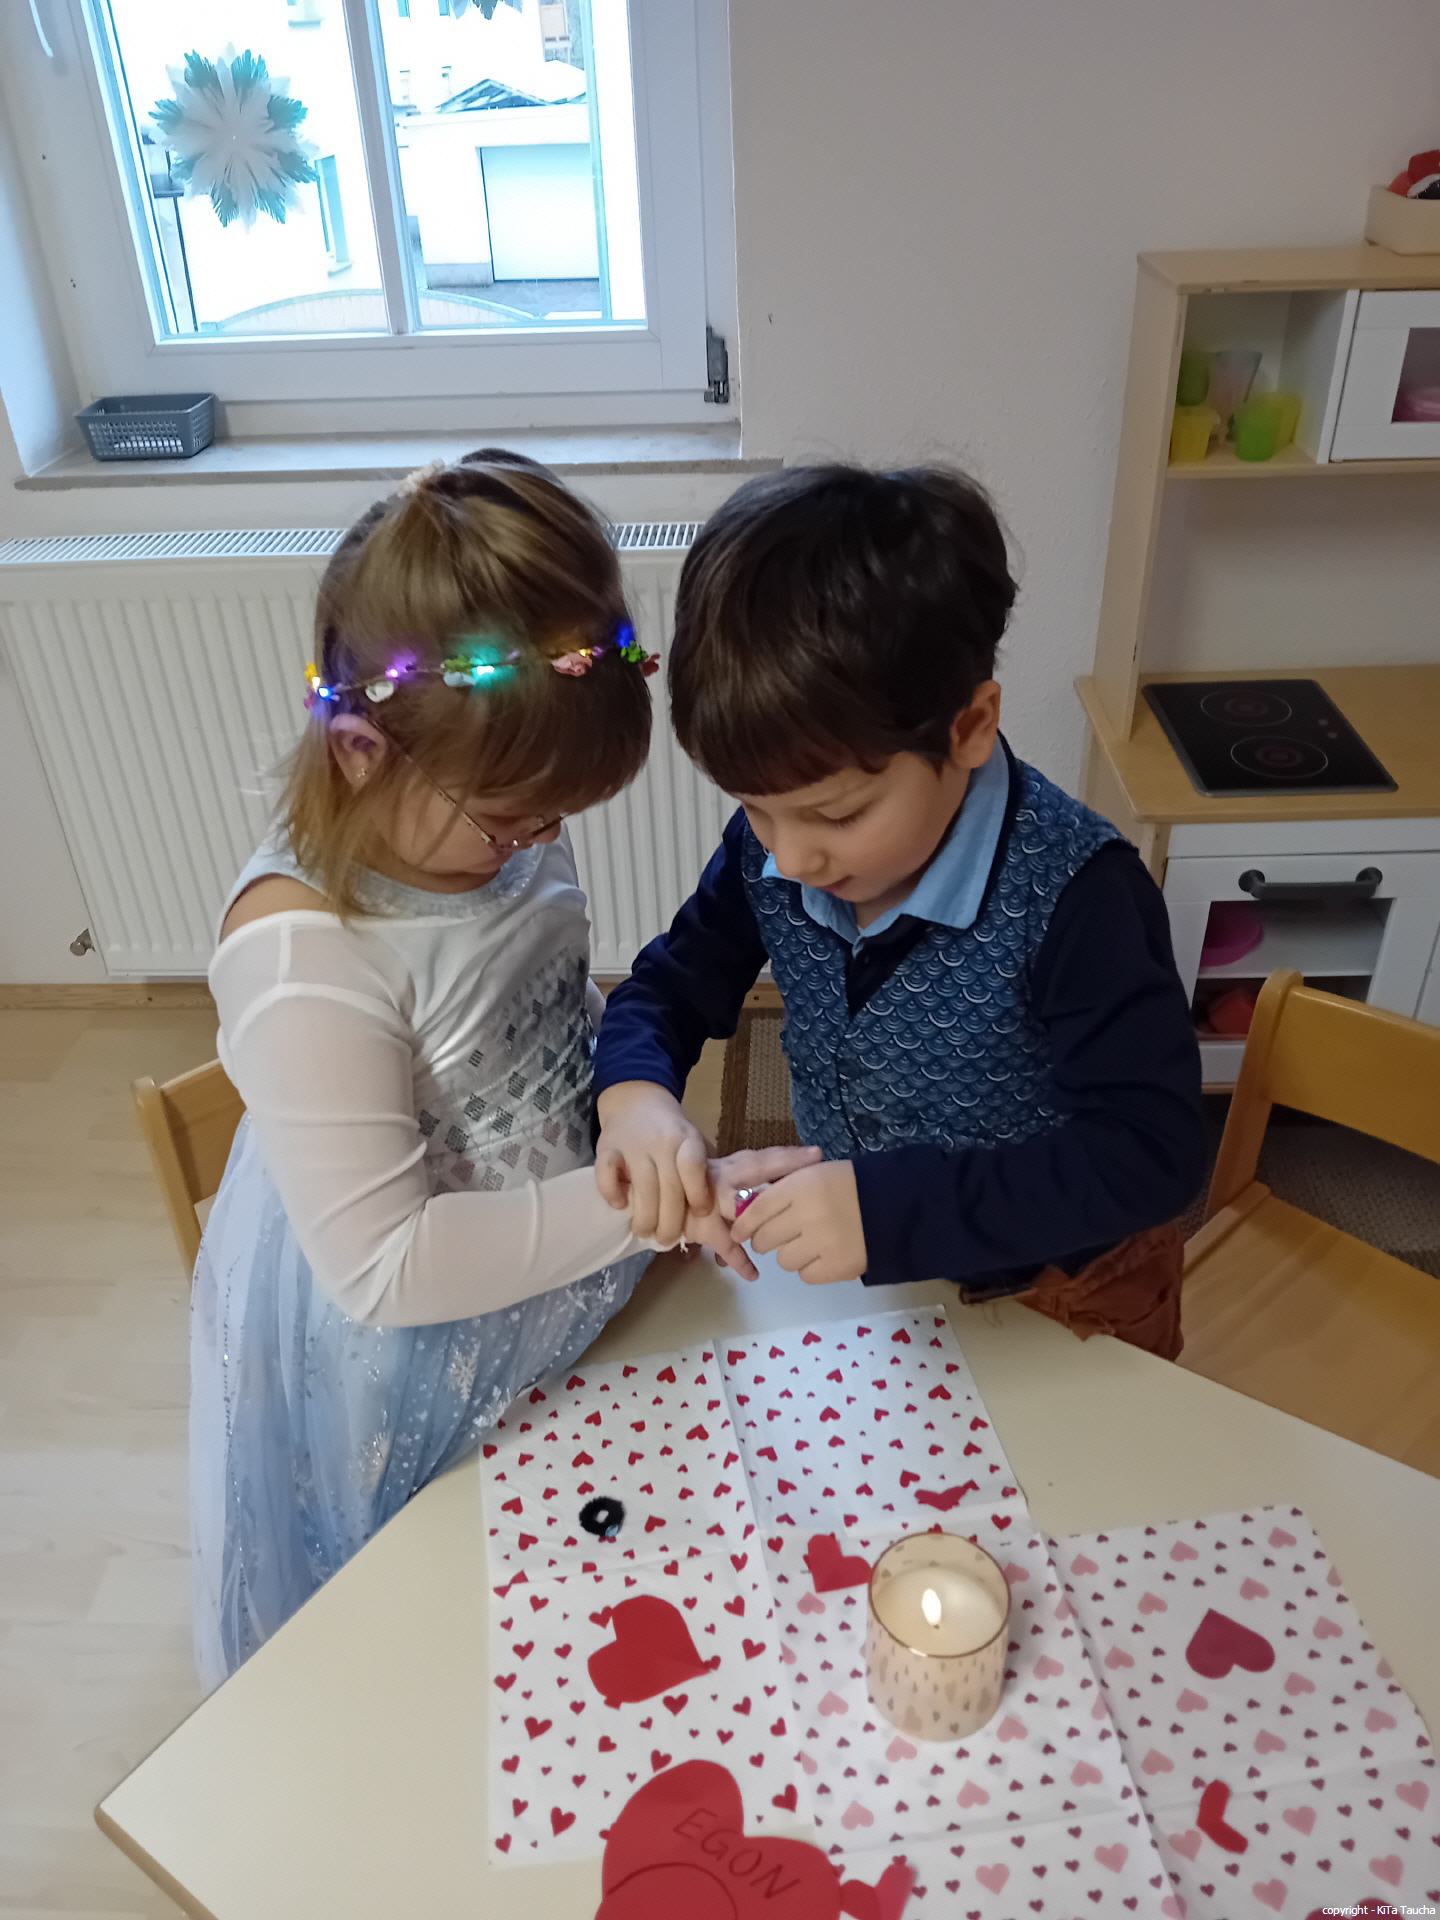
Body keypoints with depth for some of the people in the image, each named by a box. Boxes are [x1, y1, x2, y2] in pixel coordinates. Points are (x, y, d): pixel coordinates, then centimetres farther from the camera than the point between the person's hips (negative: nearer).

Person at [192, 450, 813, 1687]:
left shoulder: (499, 830, -13)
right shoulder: (302, 958, -35)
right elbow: (382, 1264, -30)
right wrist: (642, 1205, -31)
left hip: (558, 1307, 6)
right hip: (412, 1396, -6)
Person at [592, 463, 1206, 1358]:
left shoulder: (1073, 893, -34)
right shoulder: (769, 848, -18)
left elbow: (1154, 1149, -32)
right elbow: (672, 984, -5)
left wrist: (894, 1207, -42)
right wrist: (633, 1090, -27)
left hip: (1061, 1304, -4)